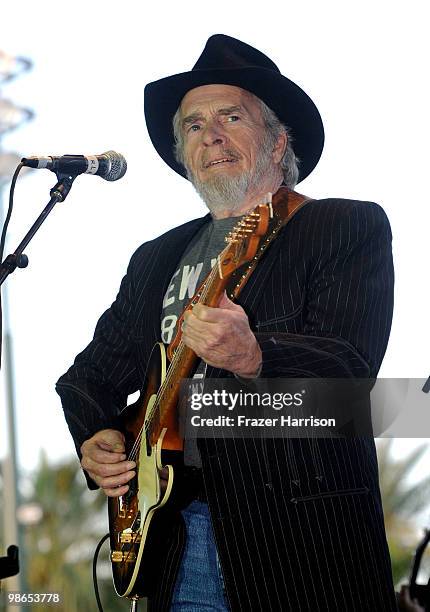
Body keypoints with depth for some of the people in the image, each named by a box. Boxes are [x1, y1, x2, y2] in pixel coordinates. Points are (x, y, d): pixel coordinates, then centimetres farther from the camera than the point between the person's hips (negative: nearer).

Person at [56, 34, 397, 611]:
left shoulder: (348, 227, 0)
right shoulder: (155, 259, 19)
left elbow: (353, 368, -15)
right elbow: (89, 375, 24)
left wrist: (253, 357, -33)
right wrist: (94, 441, 3)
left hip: (302, 543, -5)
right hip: (173, 540, 5)